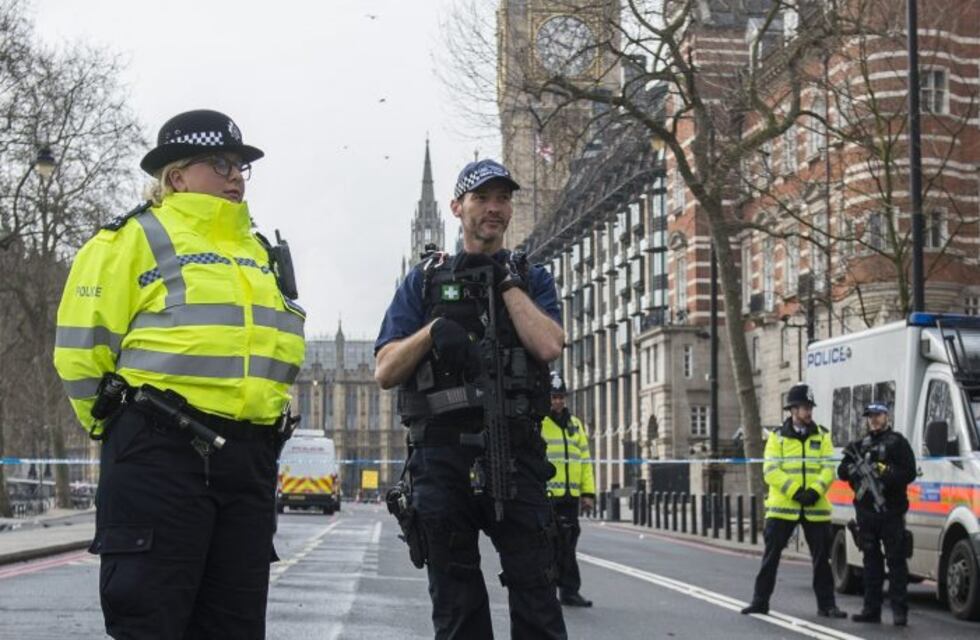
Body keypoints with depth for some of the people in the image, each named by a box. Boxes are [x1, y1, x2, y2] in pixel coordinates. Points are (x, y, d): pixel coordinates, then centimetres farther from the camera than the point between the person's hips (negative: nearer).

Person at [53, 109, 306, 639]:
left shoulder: (260, 252, 20)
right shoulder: (134, 238, -1)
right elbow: (83, 348, -4)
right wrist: (126, 425, 3)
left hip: (249, 458, 7)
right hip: (161, 456, -7)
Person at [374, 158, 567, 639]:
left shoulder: (531, 279, 14)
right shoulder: (423, 282, 13)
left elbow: (549, 345, -6)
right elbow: (385, 372, 5)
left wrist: (506, 281, -3)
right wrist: (434, 330, -10)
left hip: (515, 453, 0)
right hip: (441, 455, 1)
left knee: (535, 593, -5)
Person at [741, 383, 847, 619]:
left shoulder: (822, 435, 8)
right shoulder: (777, 437, 2)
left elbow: (829, 468, 1)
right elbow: (771, 471, -7)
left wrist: (815, 490, -16)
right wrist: (795, 491, -18)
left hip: (816, 507, 2)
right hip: (782, 506, -2)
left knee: (821, 557, 6)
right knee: (771, 555, 2)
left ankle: (826, 604, 14)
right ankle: (760, 601, 11)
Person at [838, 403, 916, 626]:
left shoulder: (898, 442, 3)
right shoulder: (860, 444, 19)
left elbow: (909, 473, -7)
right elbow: (842, 472, 13)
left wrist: (886, 475, -21)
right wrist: (854, 469, -9)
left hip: (891, 511, -5)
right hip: (865, 509, 5)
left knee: (896, 561, -6)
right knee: (871, 561, 8)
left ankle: (899, 610, -6)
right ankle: (871, 609, 12)